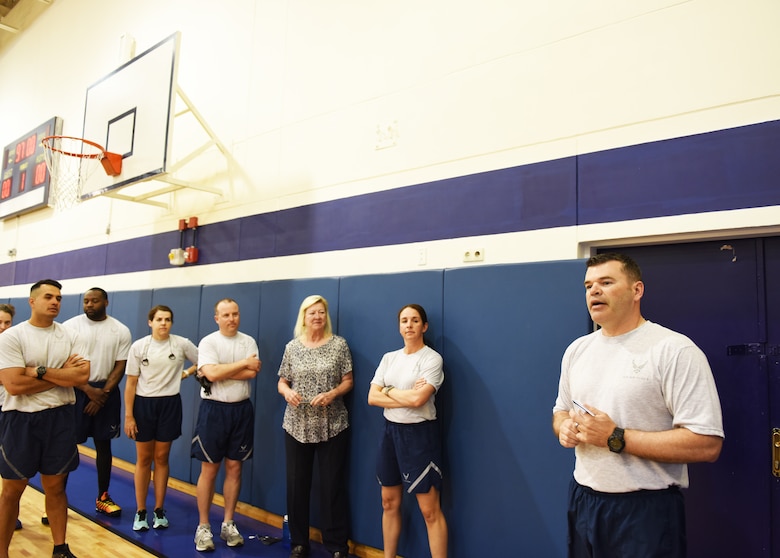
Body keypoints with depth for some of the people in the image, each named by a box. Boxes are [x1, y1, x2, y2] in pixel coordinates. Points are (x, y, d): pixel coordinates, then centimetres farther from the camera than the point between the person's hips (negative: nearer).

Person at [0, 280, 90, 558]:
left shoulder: (70, 337, 2)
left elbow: (83, 375, -11)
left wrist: (39, 371, -16)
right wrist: (63, 374, -12)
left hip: (59, 418, 3)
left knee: (55, 486, 14)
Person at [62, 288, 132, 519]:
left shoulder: (121, 331, 0)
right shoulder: (70, 326, -4)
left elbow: (120, 367, -1)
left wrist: (102, 394, -10)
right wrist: (88, 390, -13)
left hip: (106, 392, 2)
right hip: (75, 390, -1)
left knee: (103, 444, 9)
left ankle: (102, 497, 20)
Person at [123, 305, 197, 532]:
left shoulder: (182, 344, -5)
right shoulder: (138, 346, -5)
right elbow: (131, 383, -4)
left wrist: (186, 373, -2)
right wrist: (128, 416, -6)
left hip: (169, 404, 0)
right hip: (144, 404, 0)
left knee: (161, 458, 9)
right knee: (144, 459, 7)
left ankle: (159, 511, 21)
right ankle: (140, 512, 20)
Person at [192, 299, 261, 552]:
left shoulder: (249, 341, 3)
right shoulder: (208, 342, -5)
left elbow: (252, 373, -9)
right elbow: (212, 373, -20)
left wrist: (221, 371, -14)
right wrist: (244, 362, -14)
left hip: (242, 409, 3)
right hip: (214, 409, -3)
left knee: (234, 468, 10)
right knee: (209, 469, 5)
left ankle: (228, 524, 23)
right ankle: (203, 527, 18)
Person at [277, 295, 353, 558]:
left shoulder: (339, 344, -2)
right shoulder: (292, 347, 4)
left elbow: (348, 381, 0)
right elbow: (282, 382, 9)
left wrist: (332, 394, -18)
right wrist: (286, 392, -13)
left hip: (332, 426, -2)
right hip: (297, 426, 2)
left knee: (332, 484, 4)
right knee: (296, 484, 10)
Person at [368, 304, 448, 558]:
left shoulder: (432, 358, -10)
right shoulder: (389, 358, 8)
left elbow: (417, 399, -22)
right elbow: (372, 397, 0)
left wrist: (388, 391, -6)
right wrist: (406, 397, -12)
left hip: (420, 433, -6)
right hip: (390, 431, 6)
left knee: (430, 510, -2)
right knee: (389, 503, 16)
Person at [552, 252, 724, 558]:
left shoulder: (675, 350, -14)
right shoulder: (576, 350, 7)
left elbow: (707, 444, -18)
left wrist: (615, 438, -21)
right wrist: (564, 427, -5)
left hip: (646, 510, -5)